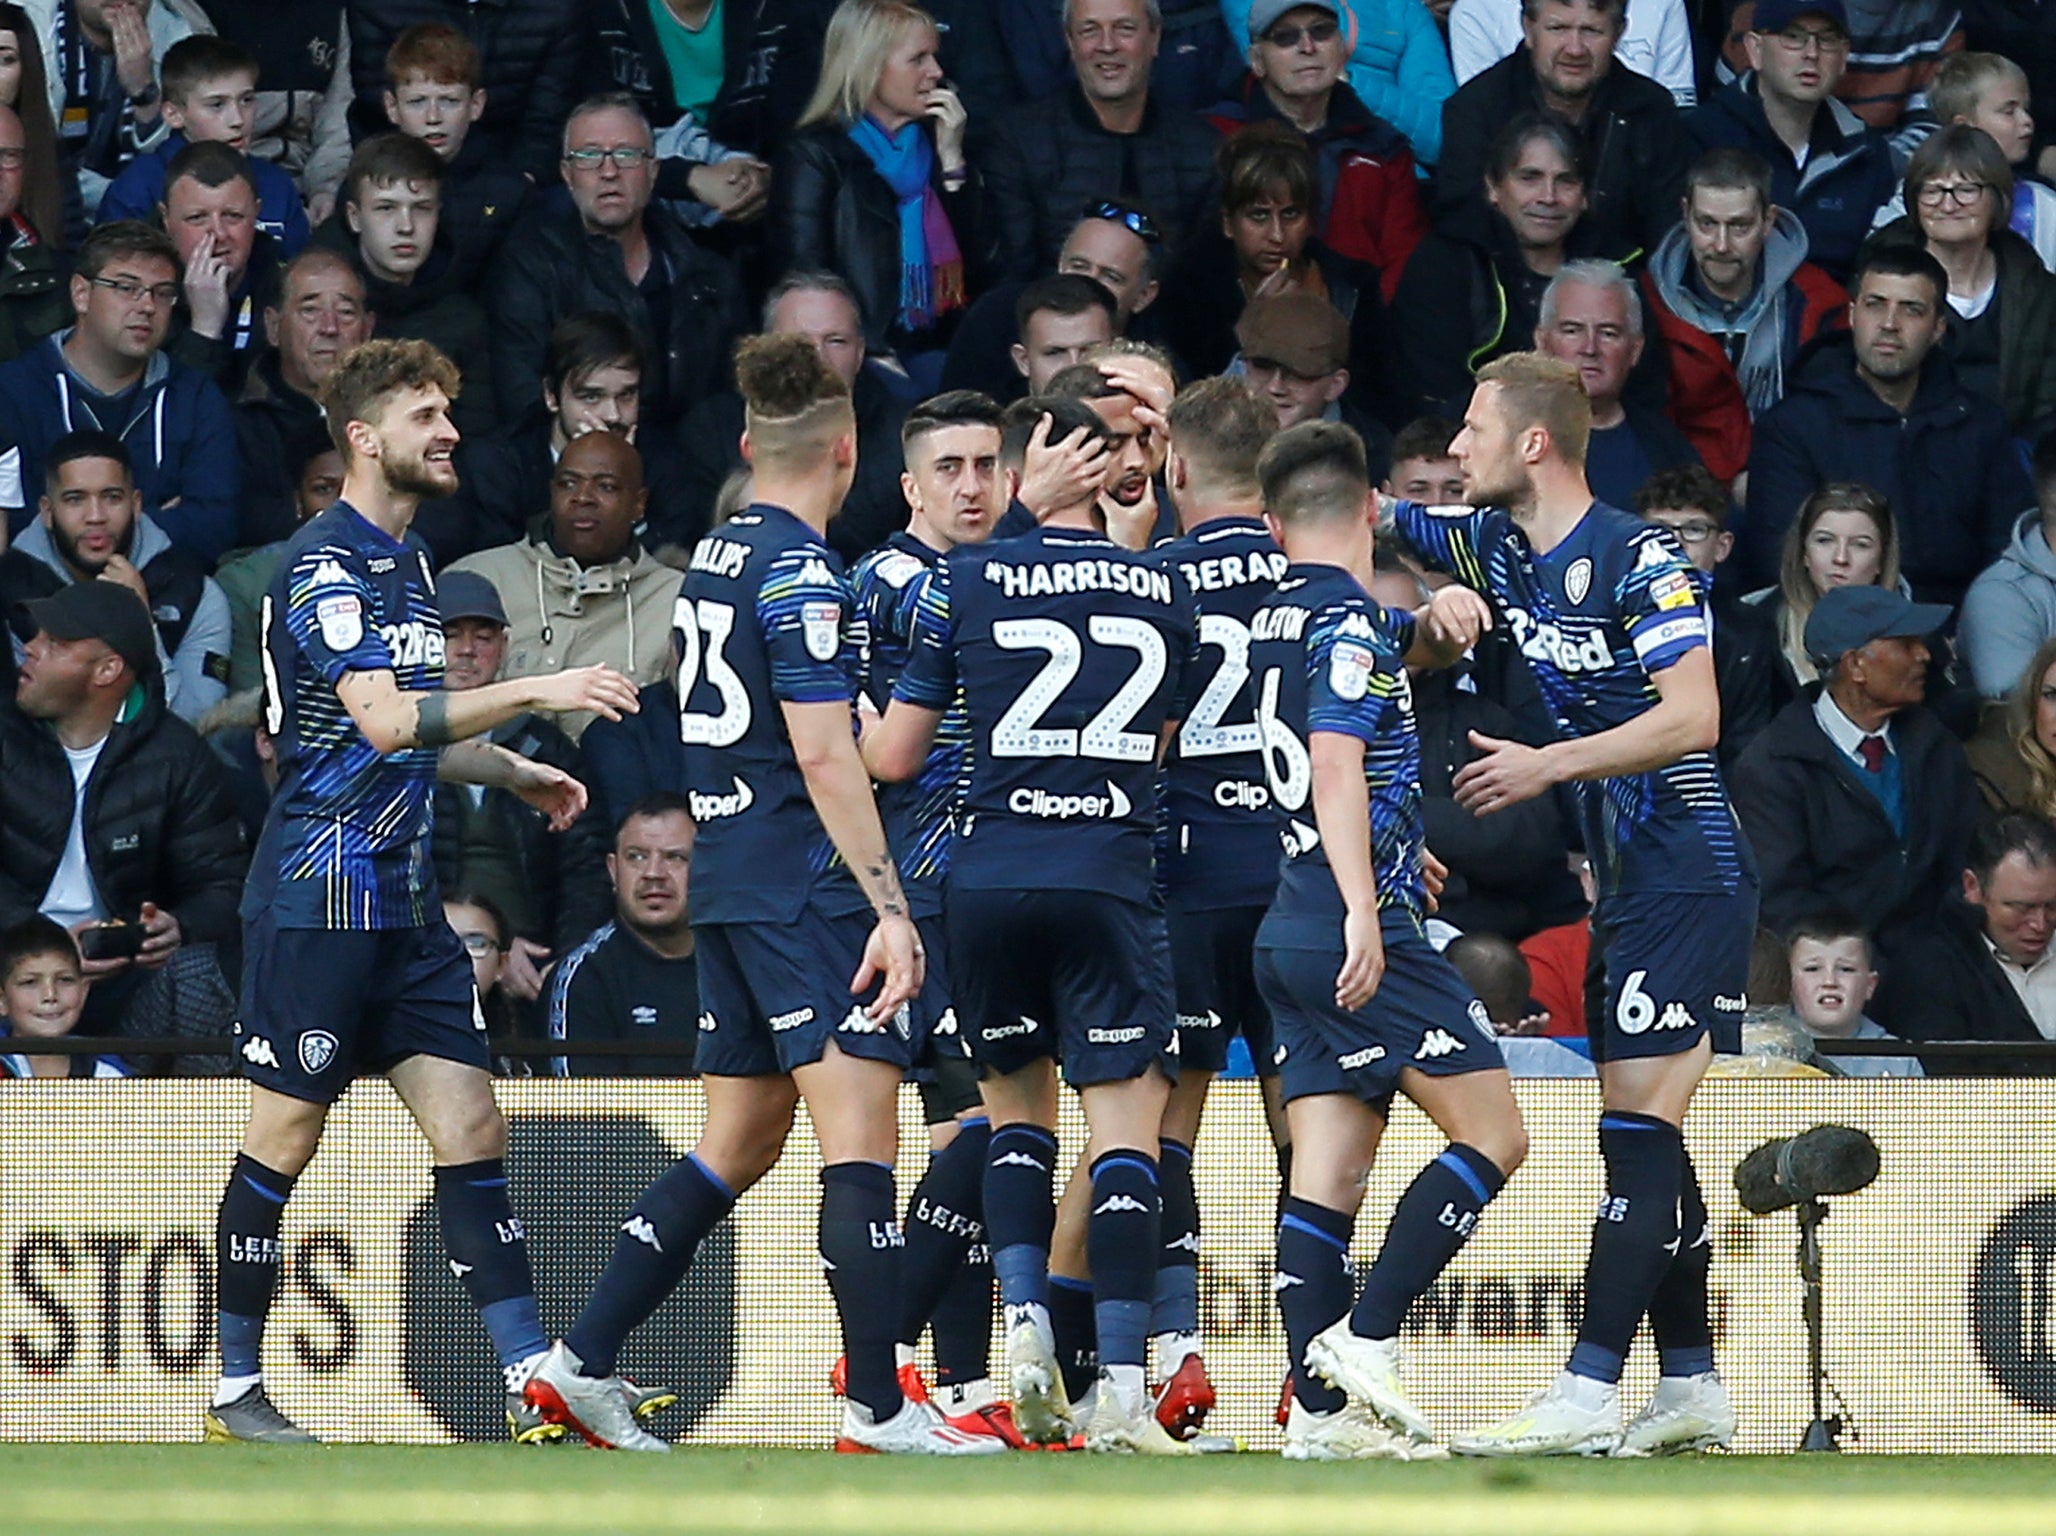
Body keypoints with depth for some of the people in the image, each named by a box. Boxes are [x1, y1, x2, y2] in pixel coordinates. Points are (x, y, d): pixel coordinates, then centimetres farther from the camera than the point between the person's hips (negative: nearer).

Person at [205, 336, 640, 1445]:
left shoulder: (407, 562, 17)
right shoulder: (323, 565, -12)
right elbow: (381, 719, -25)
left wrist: (515, 772, 20)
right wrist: (535, 692, -27)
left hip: (405, 899, 8)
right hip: (317, 895, -8)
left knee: (470, 1126, 1)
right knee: (284, 1137, -1)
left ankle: (537, 1381, -3)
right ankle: (235, 1390, 7)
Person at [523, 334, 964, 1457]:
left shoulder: (716, 557, 14)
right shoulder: (801, 574, -12)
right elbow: (823, 754, -18)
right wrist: (891, 908, -20)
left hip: (724, 882, 9)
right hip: (802, 886, -9)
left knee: (738, 1141, 14)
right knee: (861, 1130, -10)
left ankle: (582, 1363, 13)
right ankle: (877, 1406, -15)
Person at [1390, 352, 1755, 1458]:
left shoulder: (1639, 559, -15)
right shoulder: (1489, 544, 8)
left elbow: (1694, 716, -23)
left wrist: (1547, 765, -22)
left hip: (1690, 879, -9)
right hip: (1627, 885, 9)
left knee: (1638, 1129, -13)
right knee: (1646, 1141, 9)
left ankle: (1587, 1395, -18)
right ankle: (1690, 1388, 14)